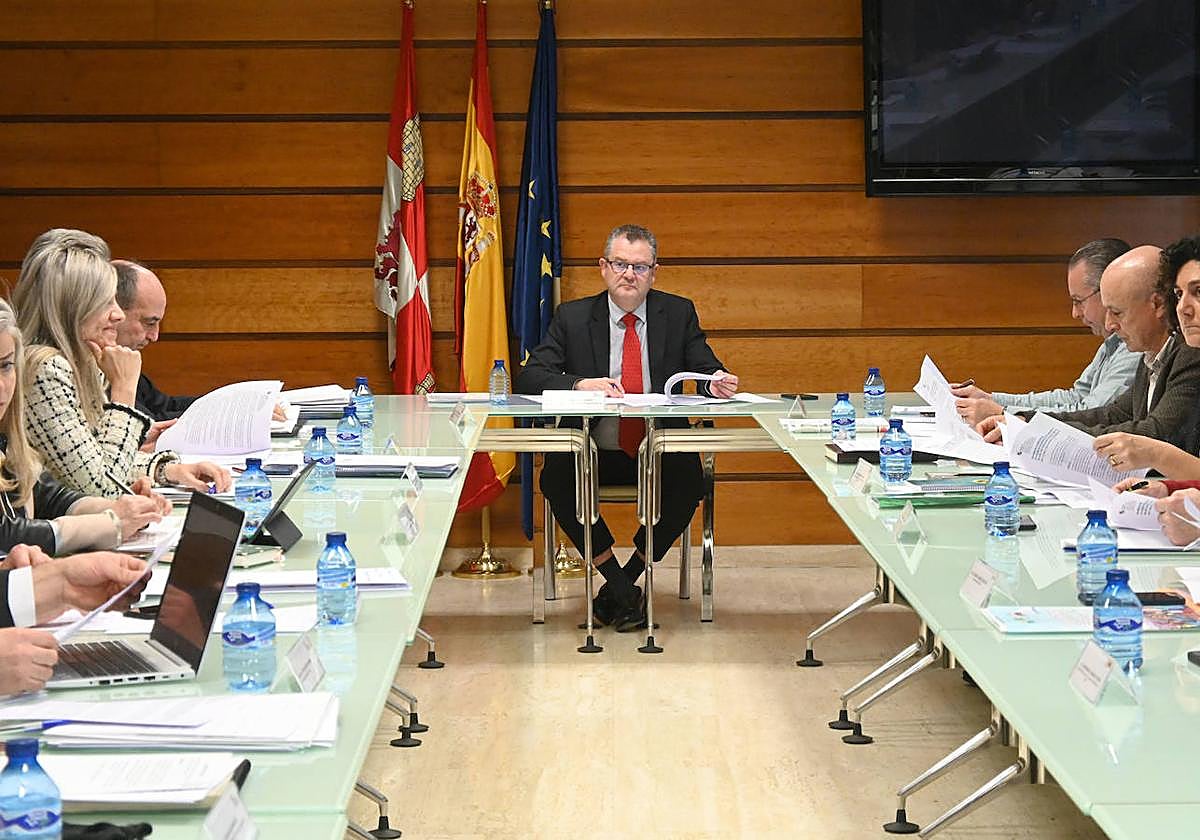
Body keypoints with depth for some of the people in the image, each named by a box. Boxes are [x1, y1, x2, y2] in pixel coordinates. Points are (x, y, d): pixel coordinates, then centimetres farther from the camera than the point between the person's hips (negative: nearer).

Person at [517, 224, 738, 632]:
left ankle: (626, 579, -9)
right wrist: (581, 384, -25)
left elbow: (705, 367, 2)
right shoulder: (572, 317, 3)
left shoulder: (679, 313, 6)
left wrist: (716, 381, -24)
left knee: (689, 481, -31)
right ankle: (622, 590, -15)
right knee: (556, 479, -29)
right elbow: (529, 376, -6)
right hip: (595, 453, 0)